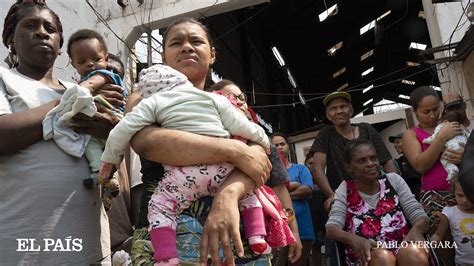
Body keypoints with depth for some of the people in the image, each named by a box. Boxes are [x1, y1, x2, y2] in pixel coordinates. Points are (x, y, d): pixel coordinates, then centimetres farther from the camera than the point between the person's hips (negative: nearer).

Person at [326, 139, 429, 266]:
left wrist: (416, 230, -18)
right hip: (367, 256, 0)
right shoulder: (345, 189, 10)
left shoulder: (393, 180, 14)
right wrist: (354, 239, -25)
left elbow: (419, 215, 8)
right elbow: (331, 228, -2)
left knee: (414, 252, -32)